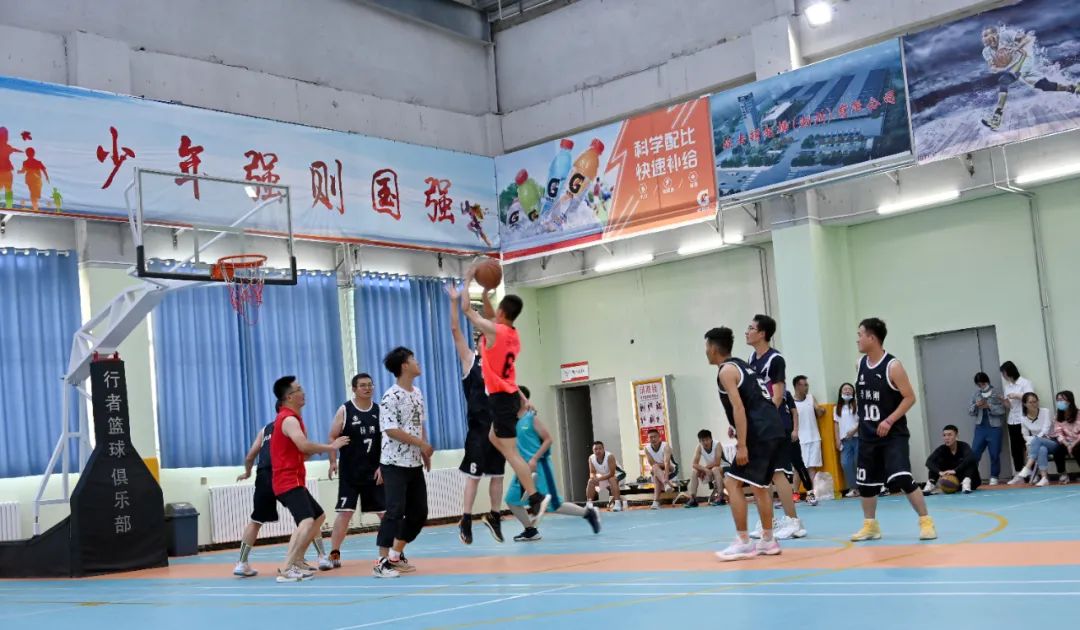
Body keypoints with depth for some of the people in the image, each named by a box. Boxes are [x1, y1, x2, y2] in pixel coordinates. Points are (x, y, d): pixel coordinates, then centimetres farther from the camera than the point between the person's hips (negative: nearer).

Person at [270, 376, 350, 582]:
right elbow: (303, 445, -32)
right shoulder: (289, 419, -15)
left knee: (318, 517, 22)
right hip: (289, 481, -11)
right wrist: (331, 447, -20)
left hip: (293, 481, 11)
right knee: (307, 521, -27)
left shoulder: (291, 418, 19)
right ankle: (286, 570, -32)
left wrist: (326, 448, 5)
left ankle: (295, 563, 20)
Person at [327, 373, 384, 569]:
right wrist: (333, 461, -14)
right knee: (345, 512, -7)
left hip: (374, 472, 3)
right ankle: (334, 554, 0)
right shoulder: (345, 410, -3)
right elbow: (333, 437, -3)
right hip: (350, 472, -3)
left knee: (386, 512, 6)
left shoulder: (379, 411, 4)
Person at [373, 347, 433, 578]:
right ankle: (382, 562, -6)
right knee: (395, 511, -11)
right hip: (395, 463, -8)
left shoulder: (417, 393, 11)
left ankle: (396, 555, 21)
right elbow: (391, 430, -21)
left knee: (419, 511, 10)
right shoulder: (391, 397, -15)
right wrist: (421, 444, -17)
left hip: (415, 463, 8)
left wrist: (425, 452, 10)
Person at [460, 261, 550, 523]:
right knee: (495, 439, 24)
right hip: (509, 395, 9)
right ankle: (530, 488, 20)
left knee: (511, 451, -10)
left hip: (501, 397, -9)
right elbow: (491, 318, 30)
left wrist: (468, 280, 5)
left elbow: (467, 309, -6)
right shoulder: (512, 334, 9)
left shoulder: (494, 331, -15)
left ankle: (535, 498, -16)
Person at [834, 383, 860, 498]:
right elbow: (836, 424, 13)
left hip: (857, 438, -3)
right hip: (845, 440, 3)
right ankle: (853, 488, -1)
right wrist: (837, 439, 7)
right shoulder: (837, 408, 14)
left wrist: (854, 430, -16)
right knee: (845, 464, -7)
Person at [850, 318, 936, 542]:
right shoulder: (861, 363, 5)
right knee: (866, 482, 9)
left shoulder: (893, 366, -14)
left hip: (893, 434, -7)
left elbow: (909, 397, -14)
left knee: (902, 479, -18)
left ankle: (925, 522, -5)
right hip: (868, 435, 7)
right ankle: (870, 526, 24)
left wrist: (889, 421, -20)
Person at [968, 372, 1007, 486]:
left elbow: (1002, 411, -5)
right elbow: (970, 412, 9)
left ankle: (994, 477, 12)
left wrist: (989, 406, -15)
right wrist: (976, 406, -10)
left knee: (994, 454, 2)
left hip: (994, 428, -2)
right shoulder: (975, 395, 10)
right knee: (974, 453, -3)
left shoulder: (996, 394, 1)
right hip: (980, 428, 2)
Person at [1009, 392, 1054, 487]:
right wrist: (1033, 441, -13)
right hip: (1037, 445, 2)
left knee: (1037, 440, -37)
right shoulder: (1023, 418, 1)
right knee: (1042, 450, -38)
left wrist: (1036, 439, -25)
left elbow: (1046, 430, -15)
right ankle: (1044, 478, -48)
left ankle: (1025, 472, -46)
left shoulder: (1045, 411, -6)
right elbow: (1026, 436, 7)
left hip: (1052, 443, -2)